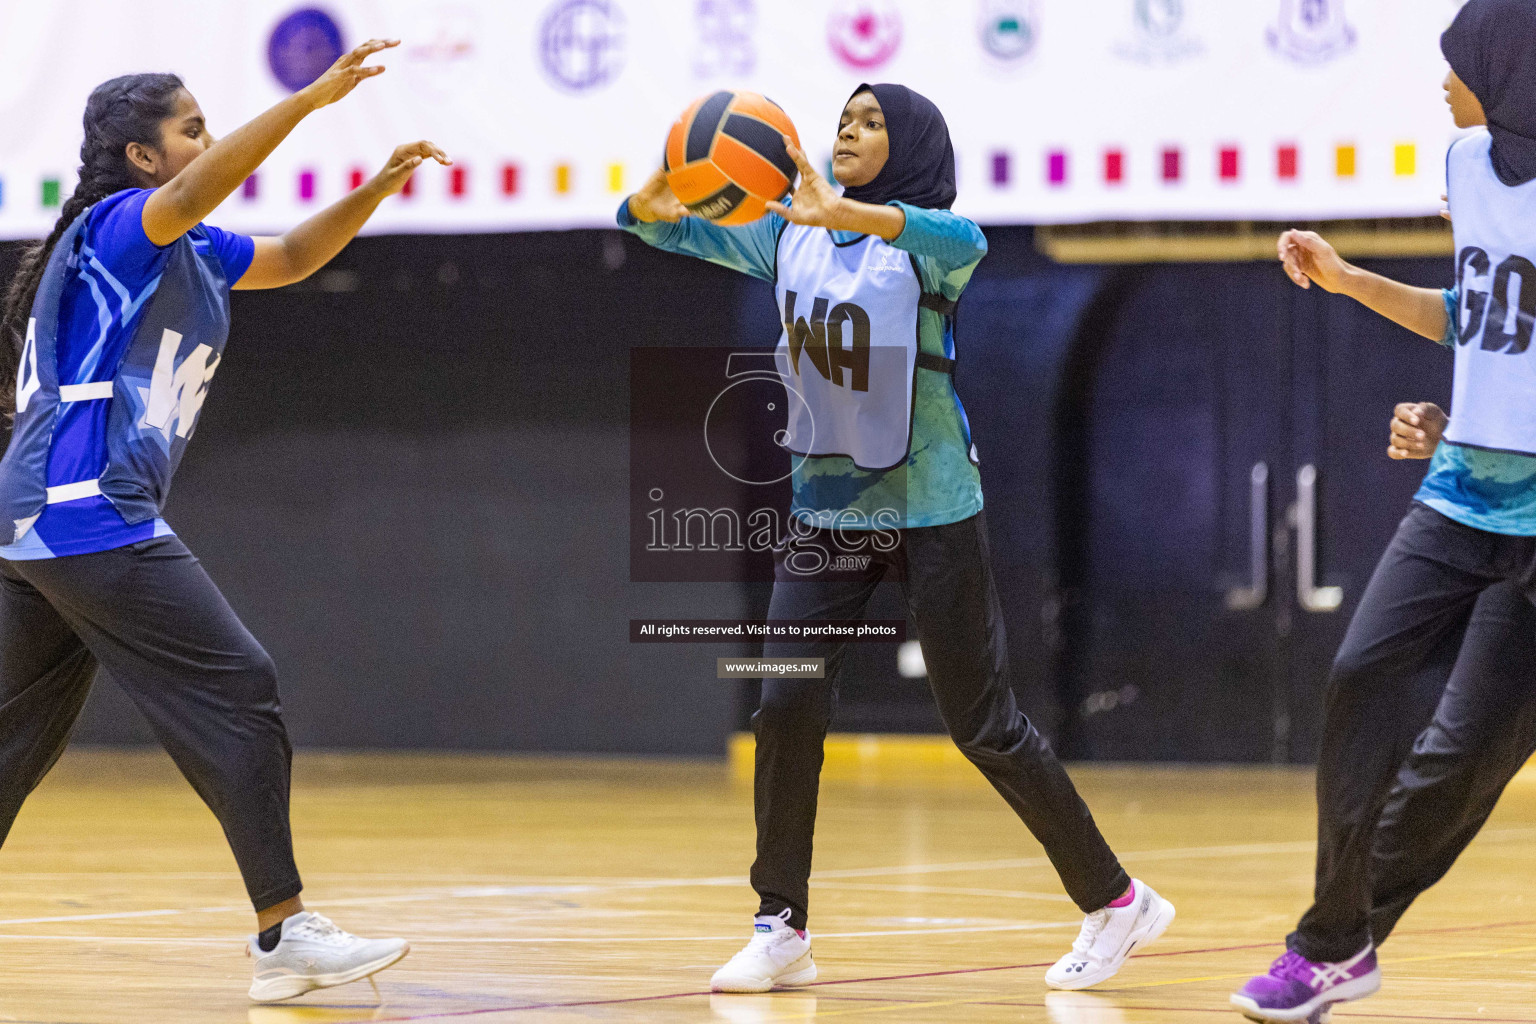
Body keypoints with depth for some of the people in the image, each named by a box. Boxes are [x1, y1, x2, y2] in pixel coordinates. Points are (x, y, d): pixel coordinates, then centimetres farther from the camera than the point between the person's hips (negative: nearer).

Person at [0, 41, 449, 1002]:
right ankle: (286, 937, -10)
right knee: (238, 695, -9)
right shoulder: (118, 224, -7)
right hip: (89, 513, -10)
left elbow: (293, 256, 27)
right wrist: (313, 99, -36)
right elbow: (195, 191, -28)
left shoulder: (190, 254, 20)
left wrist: (381, 186, 11)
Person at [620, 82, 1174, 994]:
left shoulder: (925, 243, -10)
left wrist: (836, 211, -49)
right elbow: (658, 226, -1)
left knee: (985, 724, -2)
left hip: (929, 509, -5)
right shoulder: (789, 236, 5)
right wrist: (657, 199, -27)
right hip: (826, 505, 5)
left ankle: (1117, 901, 11)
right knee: (788, 709, -7)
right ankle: (782, 930, 2)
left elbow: (966, 240, -36)